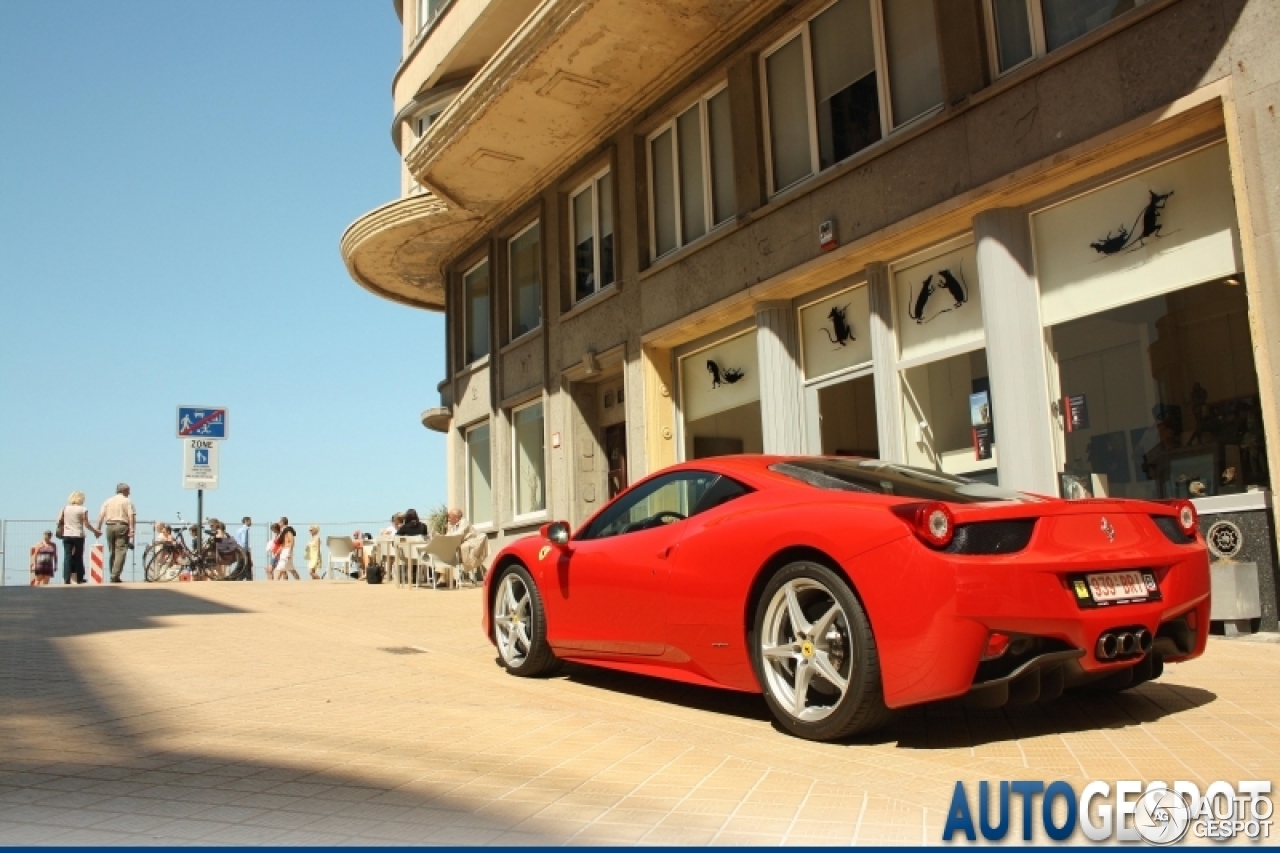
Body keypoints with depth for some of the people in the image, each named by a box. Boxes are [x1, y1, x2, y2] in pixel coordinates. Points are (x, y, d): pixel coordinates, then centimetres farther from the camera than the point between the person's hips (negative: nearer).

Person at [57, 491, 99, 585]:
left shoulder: (65, 508, 4)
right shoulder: (82, 510, -5)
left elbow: (59, 521, 3)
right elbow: (87, 525, -6)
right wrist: (96, 531, 5)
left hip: (67, 535, 2)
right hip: (78, 536, -2)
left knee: (67, 557, 1)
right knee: (78, 557, 8)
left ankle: (66, 578, -8)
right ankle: (79, 578, 13)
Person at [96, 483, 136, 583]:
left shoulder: (108, 501, 16)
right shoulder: (127, 501, 3)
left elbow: (101, 515, 8)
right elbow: (131, 516, -7)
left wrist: (98, 529, 10)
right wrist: (131, 530, -9)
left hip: (110, 526, 5)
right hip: (122, 526, -5)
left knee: (112, 552, 13)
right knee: (120, 551, -8)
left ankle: (113, 575, 15)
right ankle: (115, 575, -18)